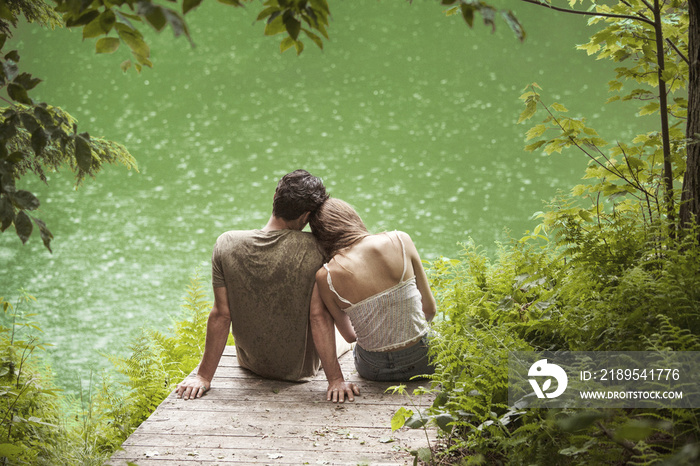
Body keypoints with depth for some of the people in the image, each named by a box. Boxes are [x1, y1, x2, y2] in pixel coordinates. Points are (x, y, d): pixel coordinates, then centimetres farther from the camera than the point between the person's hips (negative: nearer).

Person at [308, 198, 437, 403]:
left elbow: (350, 335, -4)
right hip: (422, 361, 0)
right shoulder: (400, 241, -13)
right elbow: (429, 308, -1)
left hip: (372, 369, 0)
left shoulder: (325, 277, -14)